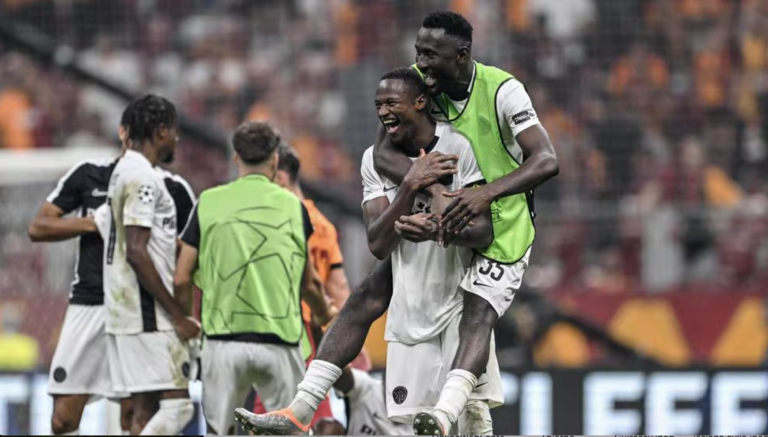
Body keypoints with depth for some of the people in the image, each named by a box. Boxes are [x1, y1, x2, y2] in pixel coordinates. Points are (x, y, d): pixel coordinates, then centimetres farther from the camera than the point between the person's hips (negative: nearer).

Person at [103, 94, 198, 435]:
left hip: (124, 310, 10)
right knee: (177, 405, -11)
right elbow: (136, 252, -20)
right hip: (147, 316, -10)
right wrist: (178, 316, -18)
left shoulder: (125, 171, 17)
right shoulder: (142, 177, -14)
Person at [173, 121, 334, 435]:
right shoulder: (291, 206, 3)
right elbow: (308, 283, 12)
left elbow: (182, 279, 2)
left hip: (223, 340, 0)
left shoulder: (209, 203, 2)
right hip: (278, 341, 0)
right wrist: (323, 316, 32)